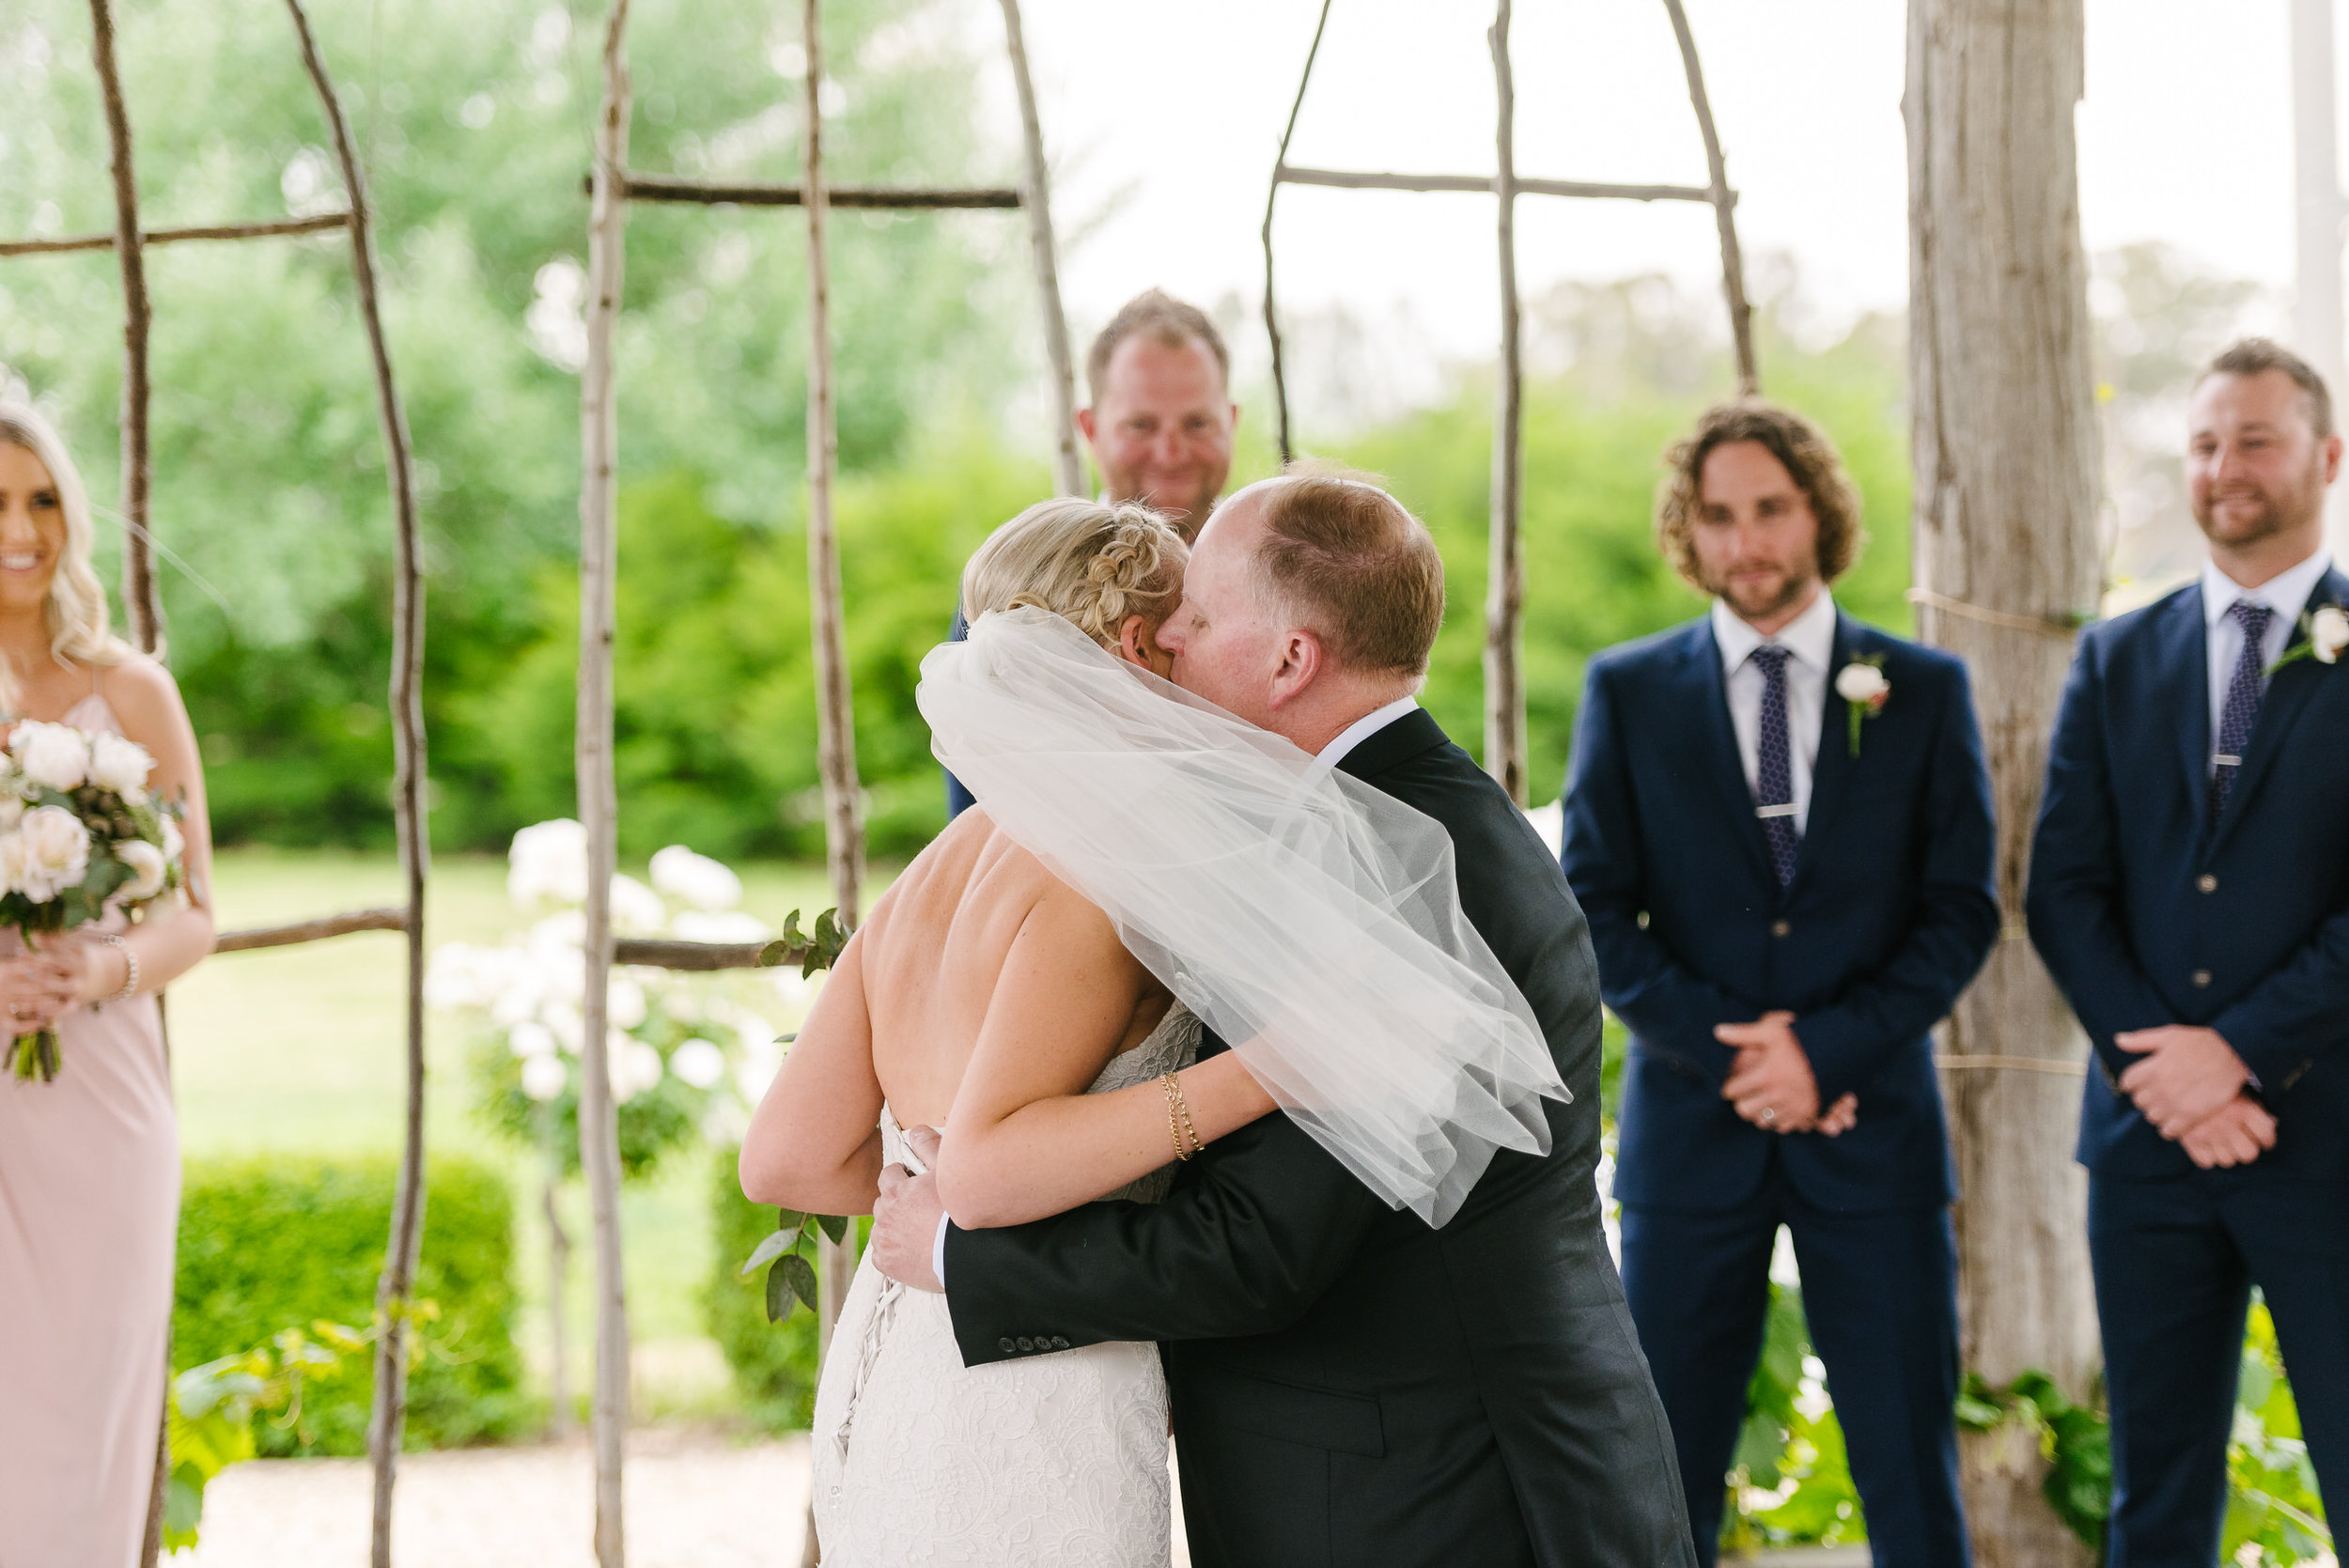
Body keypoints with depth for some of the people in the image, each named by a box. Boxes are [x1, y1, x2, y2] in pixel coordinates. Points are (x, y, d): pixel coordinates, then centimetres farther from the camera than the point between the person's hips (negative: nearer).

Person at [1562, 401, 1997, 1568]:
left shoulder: (1925, 691, 5)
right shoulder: (1628, 691, 5)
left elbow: (1961, 912, 1)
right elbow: (1592, 912, 1)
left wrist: (1830, 1048, -11)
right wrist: (1725, 1048, -11)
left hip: (1873, 1130, 0)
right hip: (1690, 1125, 0)